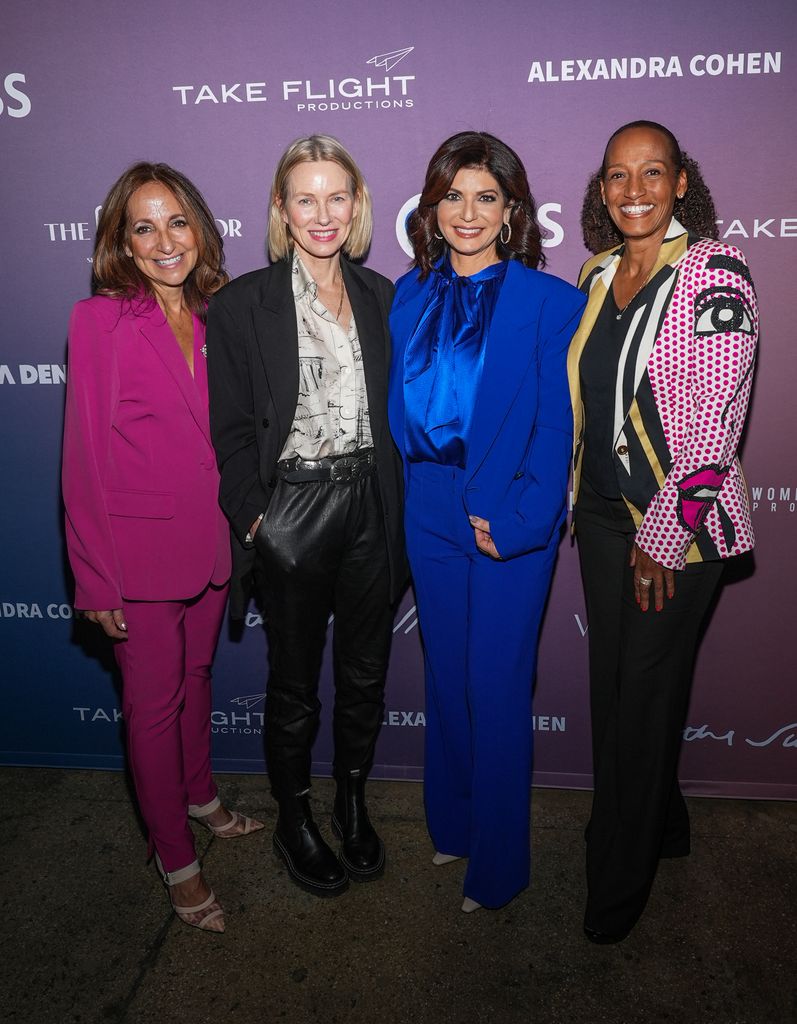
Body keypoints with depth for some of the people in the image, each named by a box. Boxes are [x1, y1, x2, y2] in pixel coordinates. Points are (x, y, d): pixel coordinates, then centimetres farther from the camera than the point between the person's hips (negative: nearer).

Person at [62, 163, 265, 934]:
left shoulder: (213, 319, 4)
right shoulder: (100, 320, -11)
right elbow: (85, 459, -11)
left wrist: (242, 529, 5)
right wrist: (97, 577, -12)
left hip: (210, 544, 5)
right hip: (140, 553, -5)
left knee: (196, 678, 22)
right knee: (153, 704, 9)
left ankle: (199, 798, 47)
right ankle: (175, 859, 29)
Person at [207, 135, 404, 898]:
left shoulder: (379, 296, 7)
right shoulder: (242, 304, -5)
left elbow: (393, 410, 10)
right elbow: (230, 429, -6)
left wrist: (393, 511, 4)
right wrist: (252, 518, -13)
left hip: (368, 508, 4)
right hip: (289, 513, -3)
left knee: (365, 673, 16)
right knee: (294, 681, 12)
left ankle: (352, 801, 40)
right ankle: (293, 820, 35)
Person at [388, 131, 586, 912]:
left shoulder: (550, 303, -7)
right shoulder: (411, 295, 7)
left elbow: (556, 429, -9)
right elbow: (399, 407, 9)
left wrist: (516, 521, -16)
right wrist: (410, 491, 0)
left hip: (511, 520, -4)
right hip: (430, 514, 5)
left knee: (496, 688, 4)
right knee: (446, 674, 17)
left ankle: (497, 862, 25)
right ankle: (451, 823, 39)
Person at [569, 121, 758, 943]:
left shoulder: (714, 273, -12)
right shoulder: (598, 272, 9)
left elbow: (715, 419, -17)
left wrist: (664, 533, -16)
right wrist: (582, 503, 12)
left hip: (680, 520, -6)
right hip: (602, 507, 6)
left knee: (645, 689, 4)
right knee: (611, 676, 14)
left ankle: (618, 885, 24)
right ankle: (657, 823, 40)